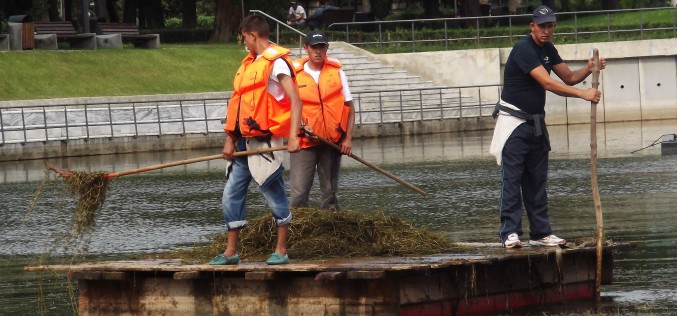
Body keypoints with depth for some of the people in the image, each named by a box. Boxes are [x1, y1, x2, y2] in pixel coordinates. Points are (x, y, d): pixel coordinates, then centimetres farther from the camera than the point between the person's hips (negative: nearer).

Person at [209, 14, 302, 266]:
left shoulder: (276, 63, -10)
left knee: (274, 194, 0)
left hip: (265, 141, -9)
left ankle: (281, 251, 8)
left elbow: (295, 101, -18)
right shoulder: (249, 63, 17)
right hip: (244, 142, 9)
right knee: (231, 194, 7)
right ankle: (231, 252, 13)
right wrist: (230, 139, 11)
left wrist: (293, 137, -27)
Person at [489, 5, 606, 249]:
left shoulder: (548, 50, 9)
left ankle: (540, 233, 10)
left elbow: (569, 77, 13)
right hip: (513, 121, -8)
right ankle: (510, 233, -12)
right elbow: (548, 83, -27)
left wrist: (588, 69, -8)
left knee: (537, 181, 8)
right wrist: (583, 94, -31)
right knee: (512, 178, -10)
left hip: (536, 123, 8)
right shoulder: (524, 49, -20)